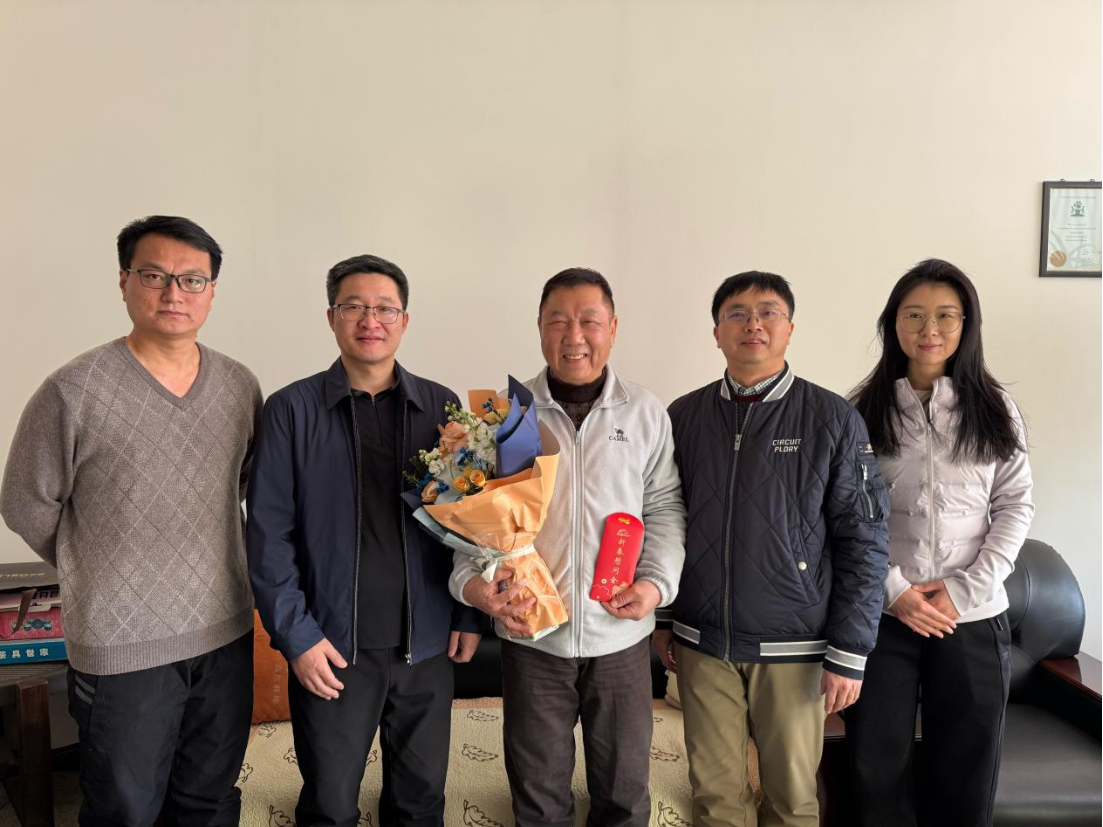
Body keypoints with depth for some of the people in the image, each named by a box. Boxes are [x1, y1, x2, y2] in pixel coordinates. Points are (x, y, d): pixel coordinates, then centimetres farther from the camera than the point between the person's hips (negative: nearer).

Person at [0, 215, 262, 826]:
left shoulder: (240, 386, 0)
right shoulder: (74, 392, -14)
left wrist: (200, 562, 11)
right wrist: (98, 571, 6)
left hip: (225, 633, 4)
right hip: (121, 647, -3)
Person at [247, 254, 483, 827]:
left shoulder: (442, 408, 2)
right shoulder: (292, 410, -4)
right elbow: (269, 534, -5)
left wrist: (470, 614, 0)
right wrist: (297, 635, -9)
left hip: (426, 647, 2)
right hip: (332, 649, -2)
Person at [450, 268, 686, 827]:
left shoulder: (646, 413, 1)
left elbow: (664, 506, 5)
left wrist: (657, 582, -9)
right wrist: (472, 582, -15)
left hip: (621, 633, 1)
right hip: (530, 633, 0)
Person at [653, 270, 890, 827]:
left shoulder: (832, 420, -5)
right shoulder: (683, 417, 2)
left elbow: (863, 540, -5)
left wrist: (849, 652, -7)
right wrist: (661, 619, 9)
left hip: (793, 647, -2)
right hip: (700, 642, 2)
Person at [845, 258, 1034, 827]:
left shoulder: (996, 411, 4)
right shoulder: (863, 411, 0)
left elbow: (1015, 507, 2)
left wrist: (966, 589, -9)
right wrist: (894, 590, -12)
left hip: (975, 616, 1)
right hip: (883, 612, -1)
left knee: (966, 770, 12)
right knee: (876, 764, 7)